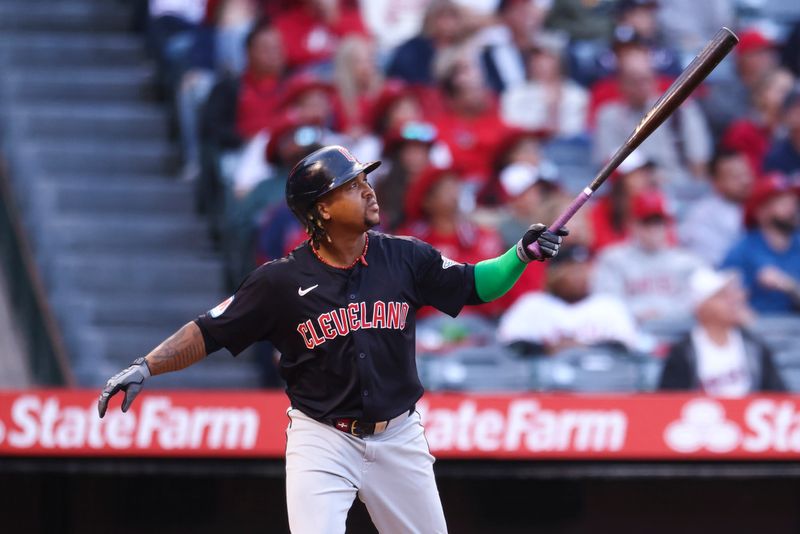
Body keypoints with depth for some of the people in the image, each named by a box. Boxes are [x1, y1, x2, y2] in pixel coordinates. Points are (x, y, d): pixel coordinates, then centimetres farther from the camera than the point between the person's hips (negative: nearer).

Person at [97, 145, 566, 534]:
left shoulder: (404, 258, 0)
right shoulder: (282, 281, -9)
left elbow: (475, 285, 9)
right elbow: (209, 333, -6)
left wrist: (522, 256, -8)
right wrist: (146, 367, -18)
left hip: (398, 437, 3)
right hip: (322, 440, -3)